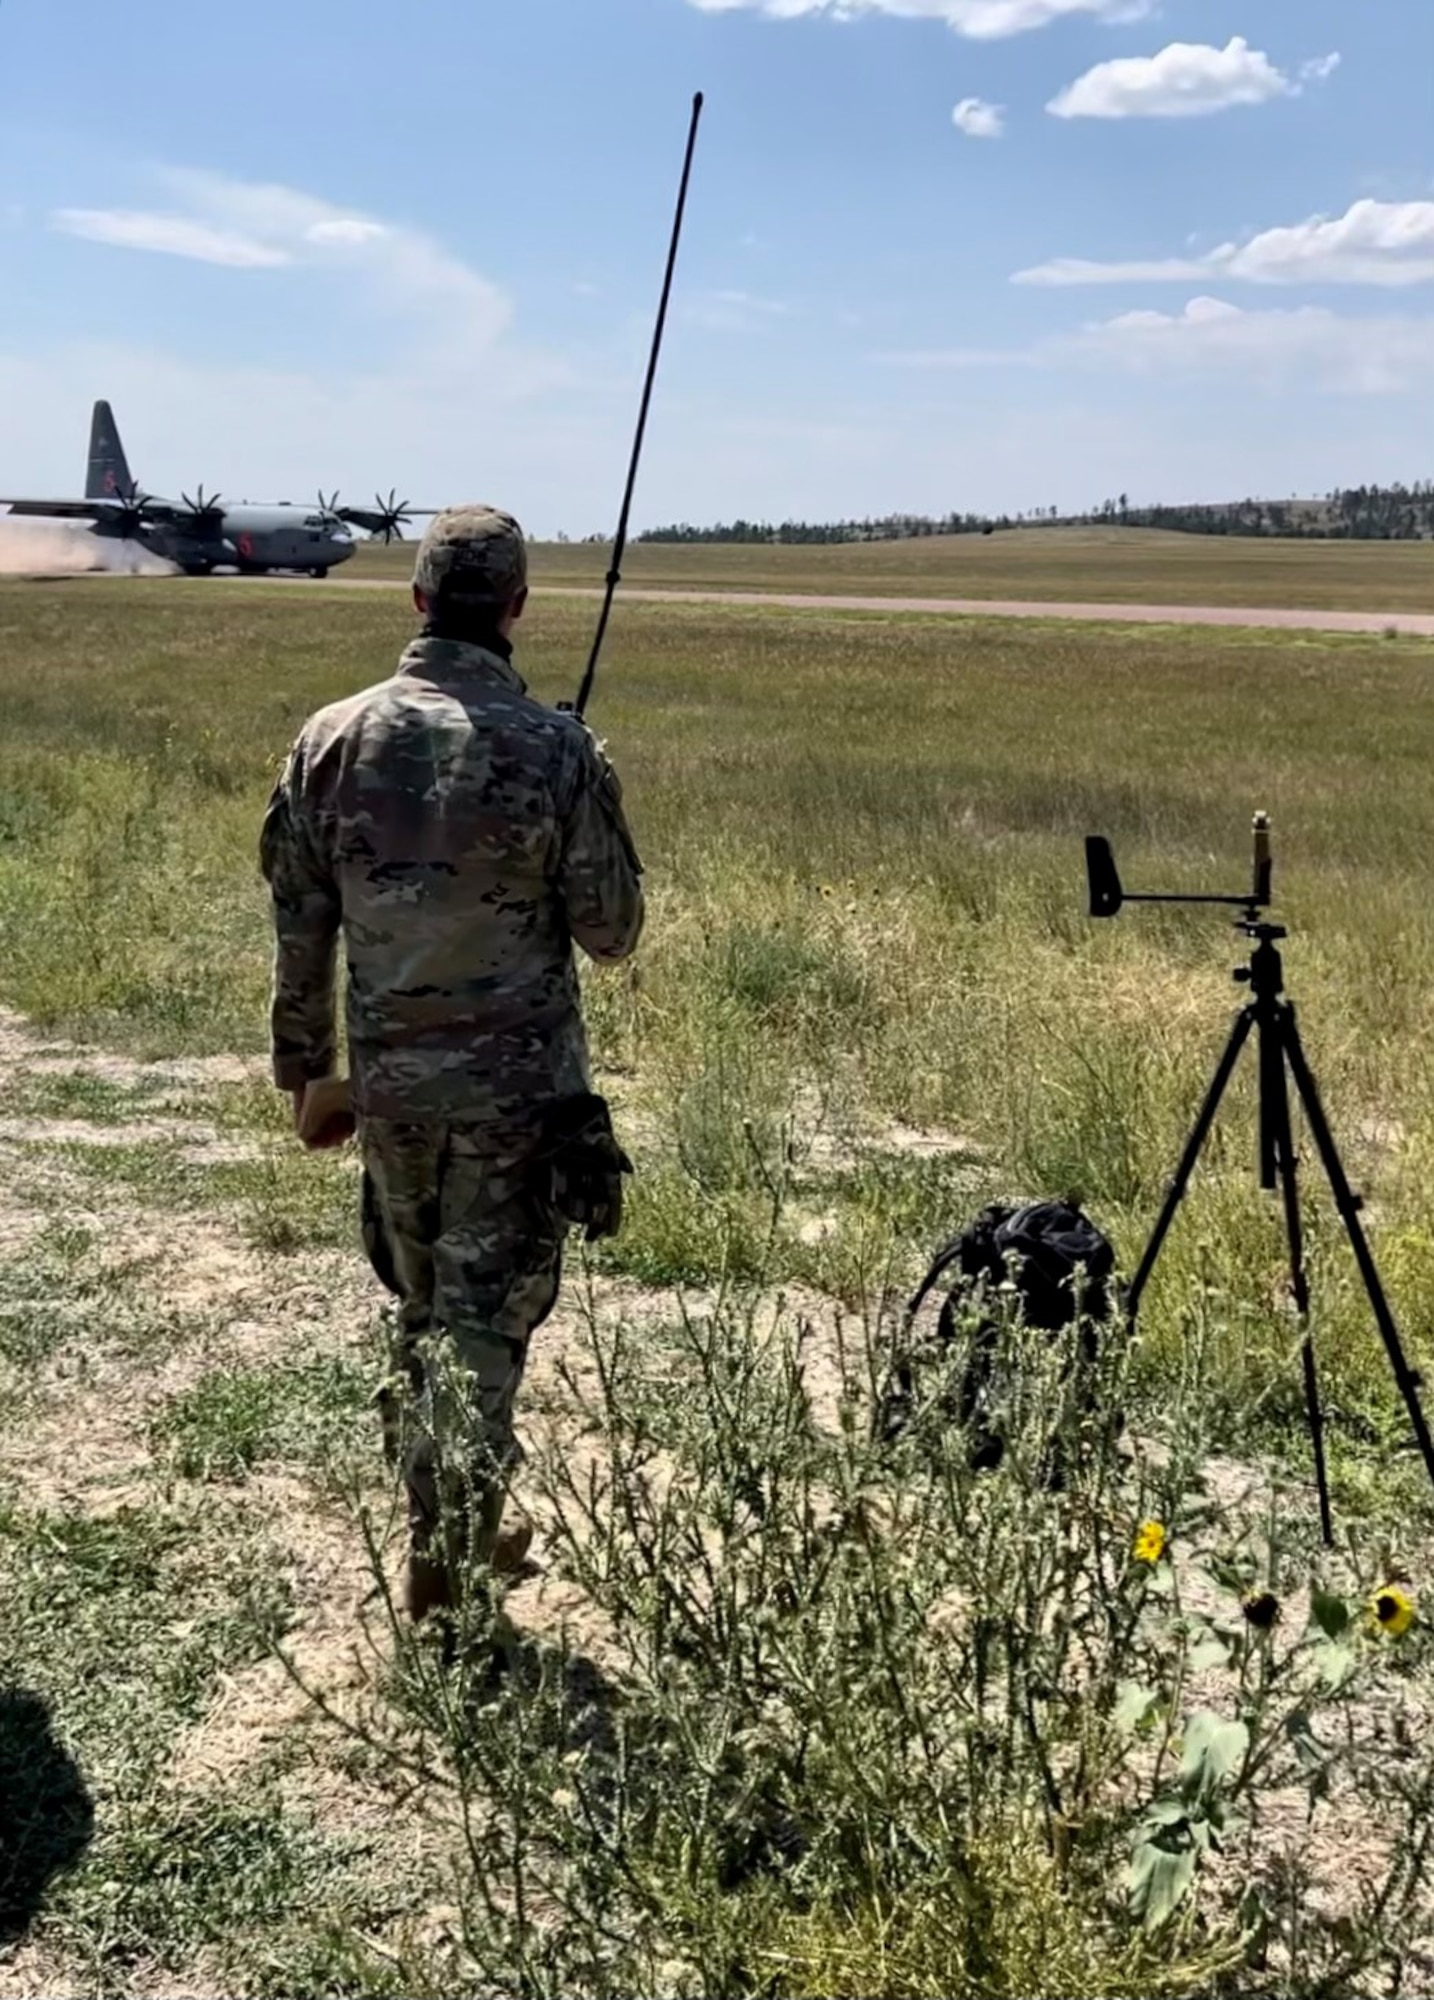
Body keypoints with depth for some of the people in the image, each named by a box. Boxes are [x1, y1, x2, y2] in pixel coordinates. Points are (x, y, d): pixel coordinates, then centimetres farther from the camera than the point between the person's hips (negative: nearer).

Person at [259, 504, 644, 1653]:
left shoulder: (335, 738, -4)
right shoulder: (558, 750, -13)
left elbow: (299, 924, 2)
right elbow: (611, 933, -8)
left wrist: (305, 1063, 14)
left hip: (390, 1084, 4)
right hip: (521, 1089, -3)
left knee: (422, 1310, 20)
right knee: (485, 1319, 8)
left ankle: (457, 1531, 34)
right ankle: (449, 1558, 12)